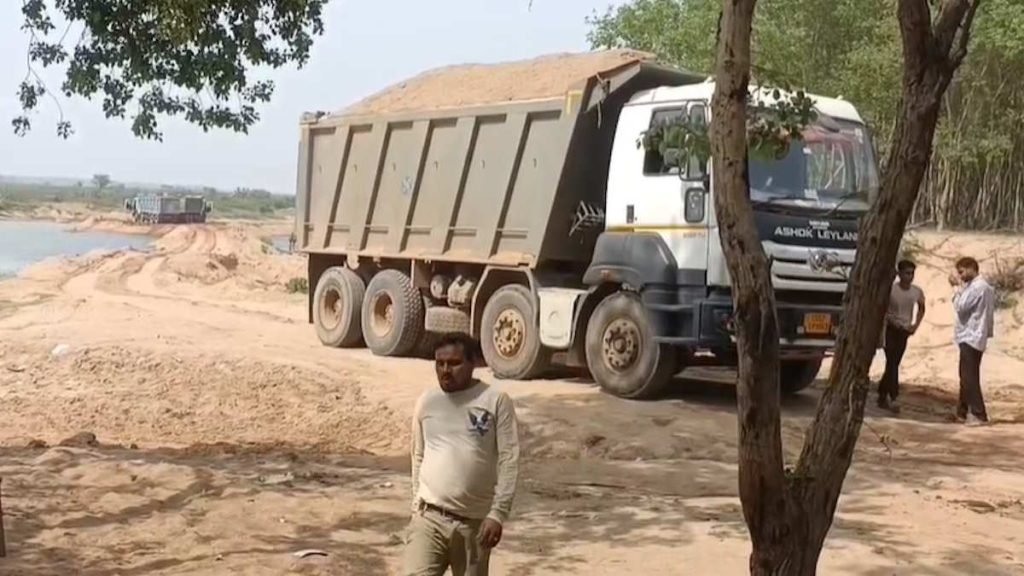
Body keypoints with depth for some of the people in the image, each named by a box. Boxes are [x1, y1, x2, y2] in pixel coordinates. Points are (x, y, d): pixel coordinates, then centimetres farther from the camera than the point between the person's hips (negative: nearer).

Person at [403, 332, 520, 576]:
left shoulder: (496, 401, -6)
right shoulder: (426, 401, 5)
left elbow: (509, 461, -8)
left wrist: (498, 513, -15)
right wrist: (416, 505, 13)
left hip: (475, 520, -1)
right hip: (430, 516, 2)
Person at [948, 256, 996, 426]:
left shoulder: (978, 286, -16)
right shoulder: (976, 286, 16)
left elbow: (961, 307, -18)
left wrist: (958, 286, -11)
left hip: (971, 337, -11)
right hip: (970, 337, 11)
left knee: (969, 377, -9)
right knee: (966, 376, 14)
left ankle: (978, 414, -8)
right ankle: (963, 411, 19)